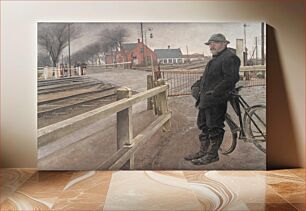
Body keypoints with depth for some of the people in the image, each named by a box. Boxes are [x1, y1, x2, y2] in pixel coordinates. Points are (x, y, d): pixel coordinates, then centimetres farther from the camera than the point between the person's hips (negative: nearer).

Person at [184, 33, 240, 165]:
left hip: (217, 101, -10)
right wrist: (196, 86, 10)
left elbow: (231, 79, -20)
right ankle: (203, 152, 27)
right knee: (204, 126, 16)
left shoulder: (230, 57, -9)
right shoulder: (215, 59, 24)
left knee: (214, 128, -3)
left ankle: (212, 154, 7)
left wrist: (214, 94, -24)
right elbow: (205, 77, 28)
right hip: (206, 100, 10)